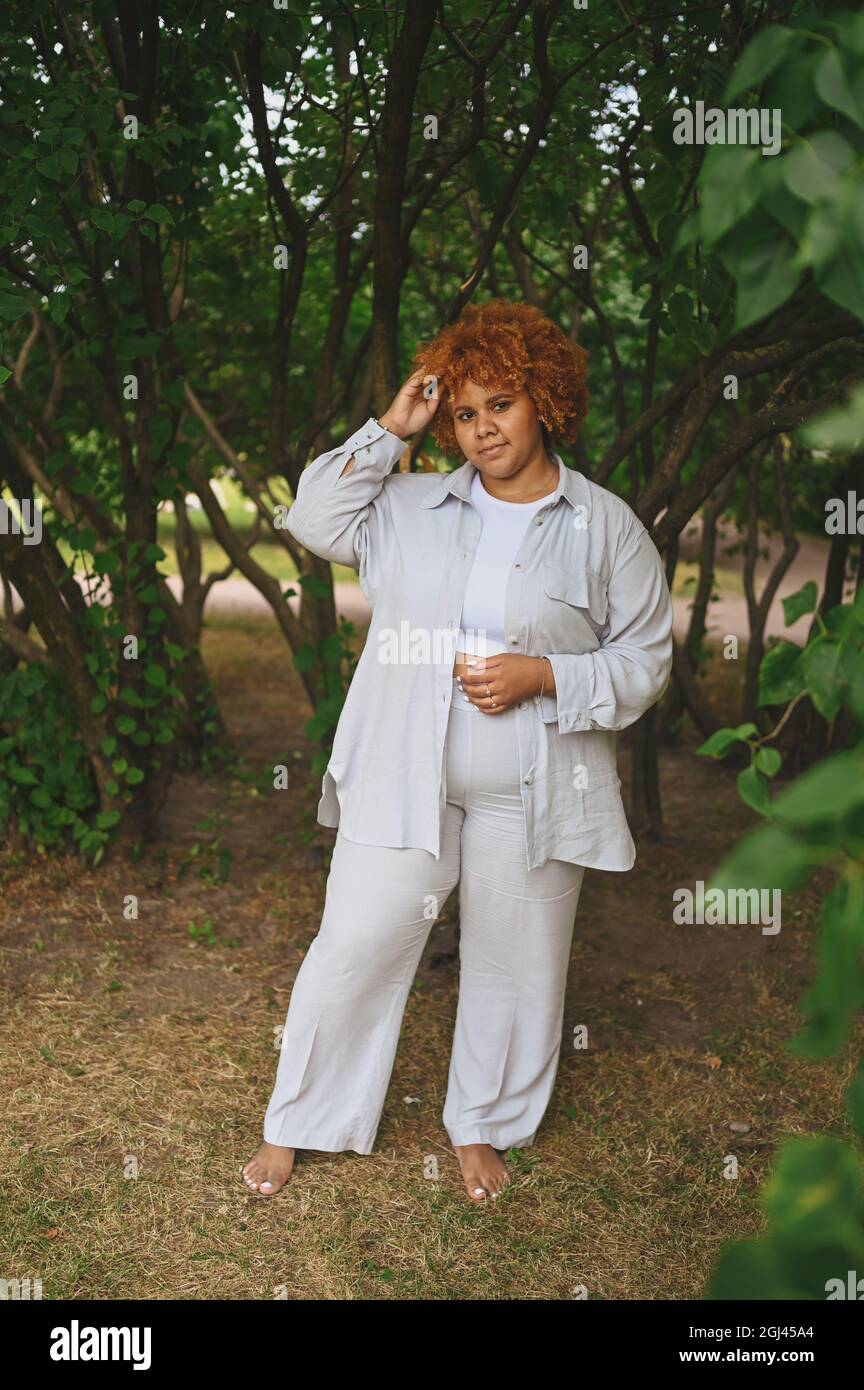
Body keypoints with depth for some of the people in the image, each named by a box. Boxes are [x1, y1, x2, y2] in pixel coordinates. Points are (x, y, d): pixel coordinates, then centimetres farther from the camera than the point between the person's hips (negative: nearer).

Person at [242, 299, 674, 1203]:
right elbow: (314, 520, 3)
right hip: (402, 779, 1)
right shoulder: (411, 506, 6)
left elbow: (644, 662, 0)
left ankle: (484, 1126, 38)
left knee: (514, 967, 13)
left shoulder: (606, 527, -1)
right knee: (354, 948, 5)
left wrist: (541, 676, -16)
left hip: (530, 796, 0)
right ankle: (297, 1122, 26)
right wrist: (388, 431, -1)